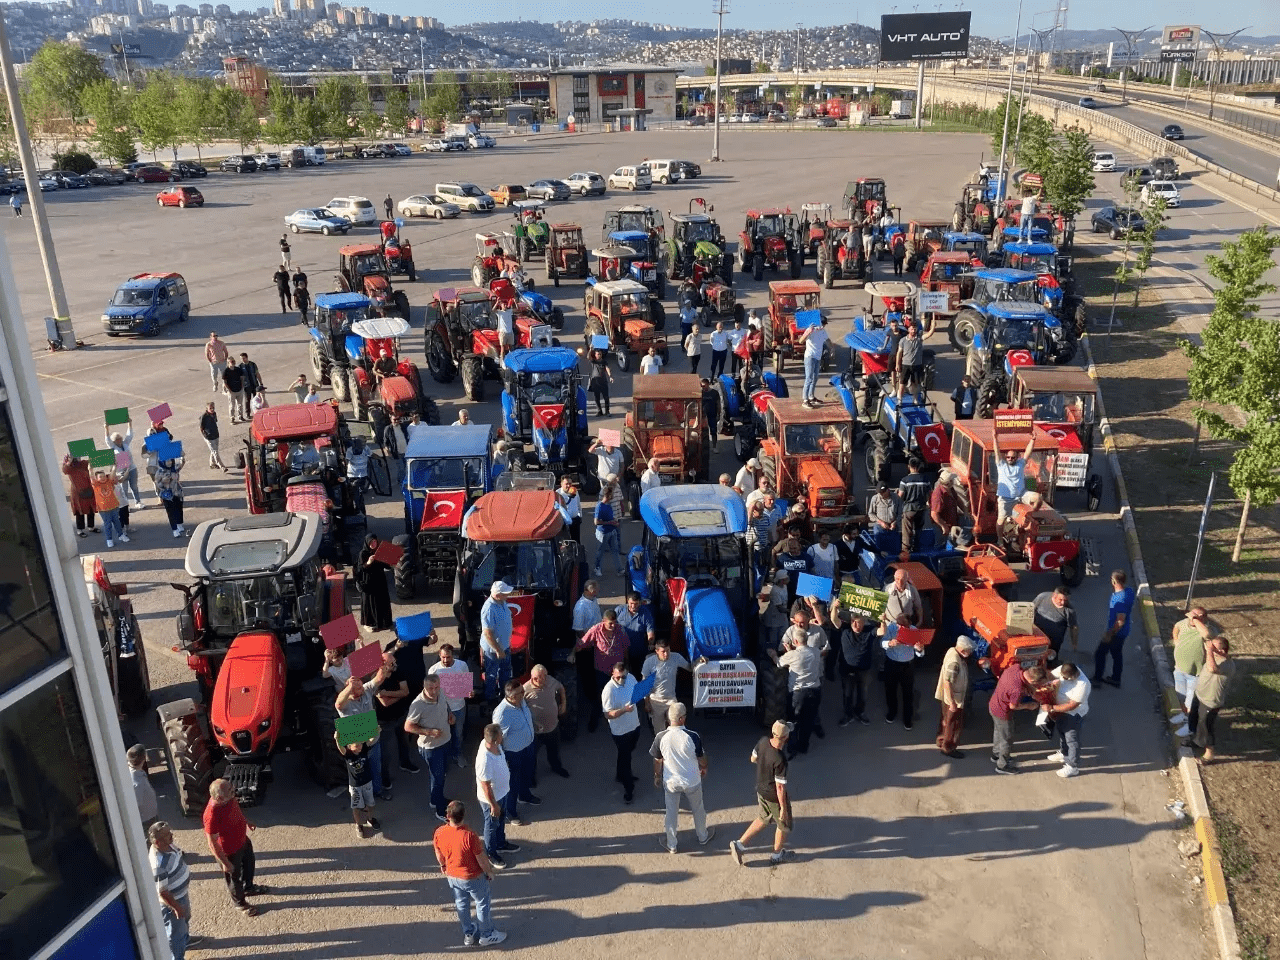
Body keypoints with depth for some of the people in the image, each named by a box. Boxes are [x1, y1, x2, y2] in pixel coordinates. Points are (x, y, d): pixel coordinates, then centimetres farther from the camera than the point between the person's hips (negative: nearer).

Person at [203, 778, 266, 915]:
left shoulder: (228, 798, -20)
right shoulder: (212, 816, -42)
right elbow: (213, 844, -30)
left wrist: (246, 821, 18)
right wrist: (225, 863, -21)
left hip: (243, 840, 7)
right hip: (229, 852, -7)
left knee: (249, 864, 31)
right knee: (234, 877, 21)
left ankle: (249, 888, 60)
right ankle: (240, 902, 49)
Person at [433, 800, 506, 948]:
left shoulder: (439, 833, -20)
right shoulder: (469, 835, -34)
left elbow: (439, 854, -1)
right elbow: (481, 858, -22)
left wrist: (443, 866, 20)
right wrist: (489, 872, -3)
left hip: (452, 876, 5)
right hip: (473, 878, -4)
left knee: (461, 904, 26)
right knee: (483, 904, 19)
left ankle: (468, 934, 44)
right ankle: (486, 935, 35)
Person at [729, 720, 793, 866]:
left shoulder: (763, 741, -16)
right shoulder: (780, 760, -36)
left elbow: (753, 758, 3)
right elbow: (780, 787, -26)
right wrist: (784, 808, -15)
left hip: (761, 789, 7)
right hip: (774, 796, -7)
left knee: (763, 819, 30)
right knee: (784, 824, 21)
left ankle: (739, 844, 29)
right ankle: (777, 854, 42)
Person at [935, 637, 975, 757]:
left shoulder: (953, 651, -5)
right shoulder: (954, 662, -34)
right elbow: (947, 683, -32)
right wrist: (952, 702, -27)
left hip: (947, 696, 9)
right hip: (954, 698, -9)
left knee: (946, 719, 26)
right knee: (954, 724, 8)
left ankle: (941, 740, 44)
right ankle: (948, 748, 24)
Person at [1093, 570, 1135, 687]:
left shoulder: (1120, 599, -33)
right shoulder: (1129, 591, -5)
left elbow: (1120, 621, -28)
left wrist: (1110, 634, -20)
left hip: (1116, 633, -9)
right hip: (1123, 632, 9)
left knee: (1100, 653, 9)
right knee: (1117, 654, 22)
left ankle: (1097, 678, 23)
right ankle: (1115, 678, 36)